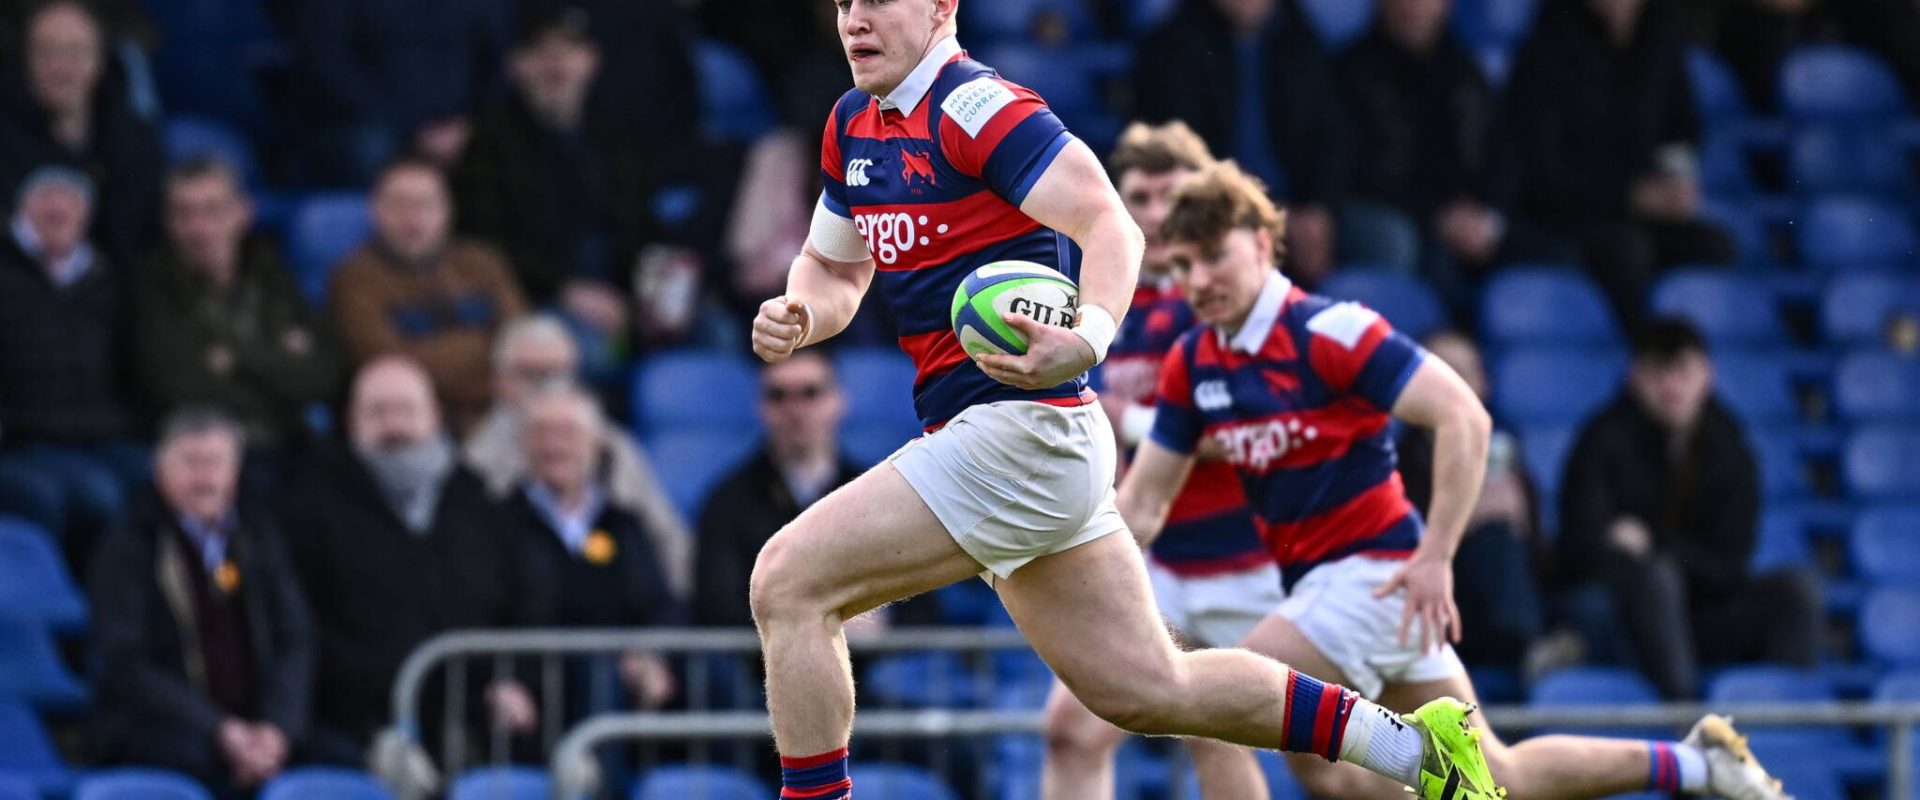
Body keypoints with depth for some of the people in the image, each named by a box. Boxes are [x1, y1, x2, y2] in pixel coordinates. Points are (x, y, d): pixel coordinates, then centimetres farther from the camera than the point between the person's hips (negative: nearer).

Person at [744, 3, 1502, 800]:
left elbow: (1110, 225, -22)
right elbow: (836, 266, 27)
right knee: (1148, 690, 12)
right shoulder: (854, 124, 14)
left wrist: (1085, 340, -41)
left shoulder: (974, 106, -13)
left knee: (787, 584, -14)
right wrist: (799, 314, 4)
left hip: (1021, 429, -10)